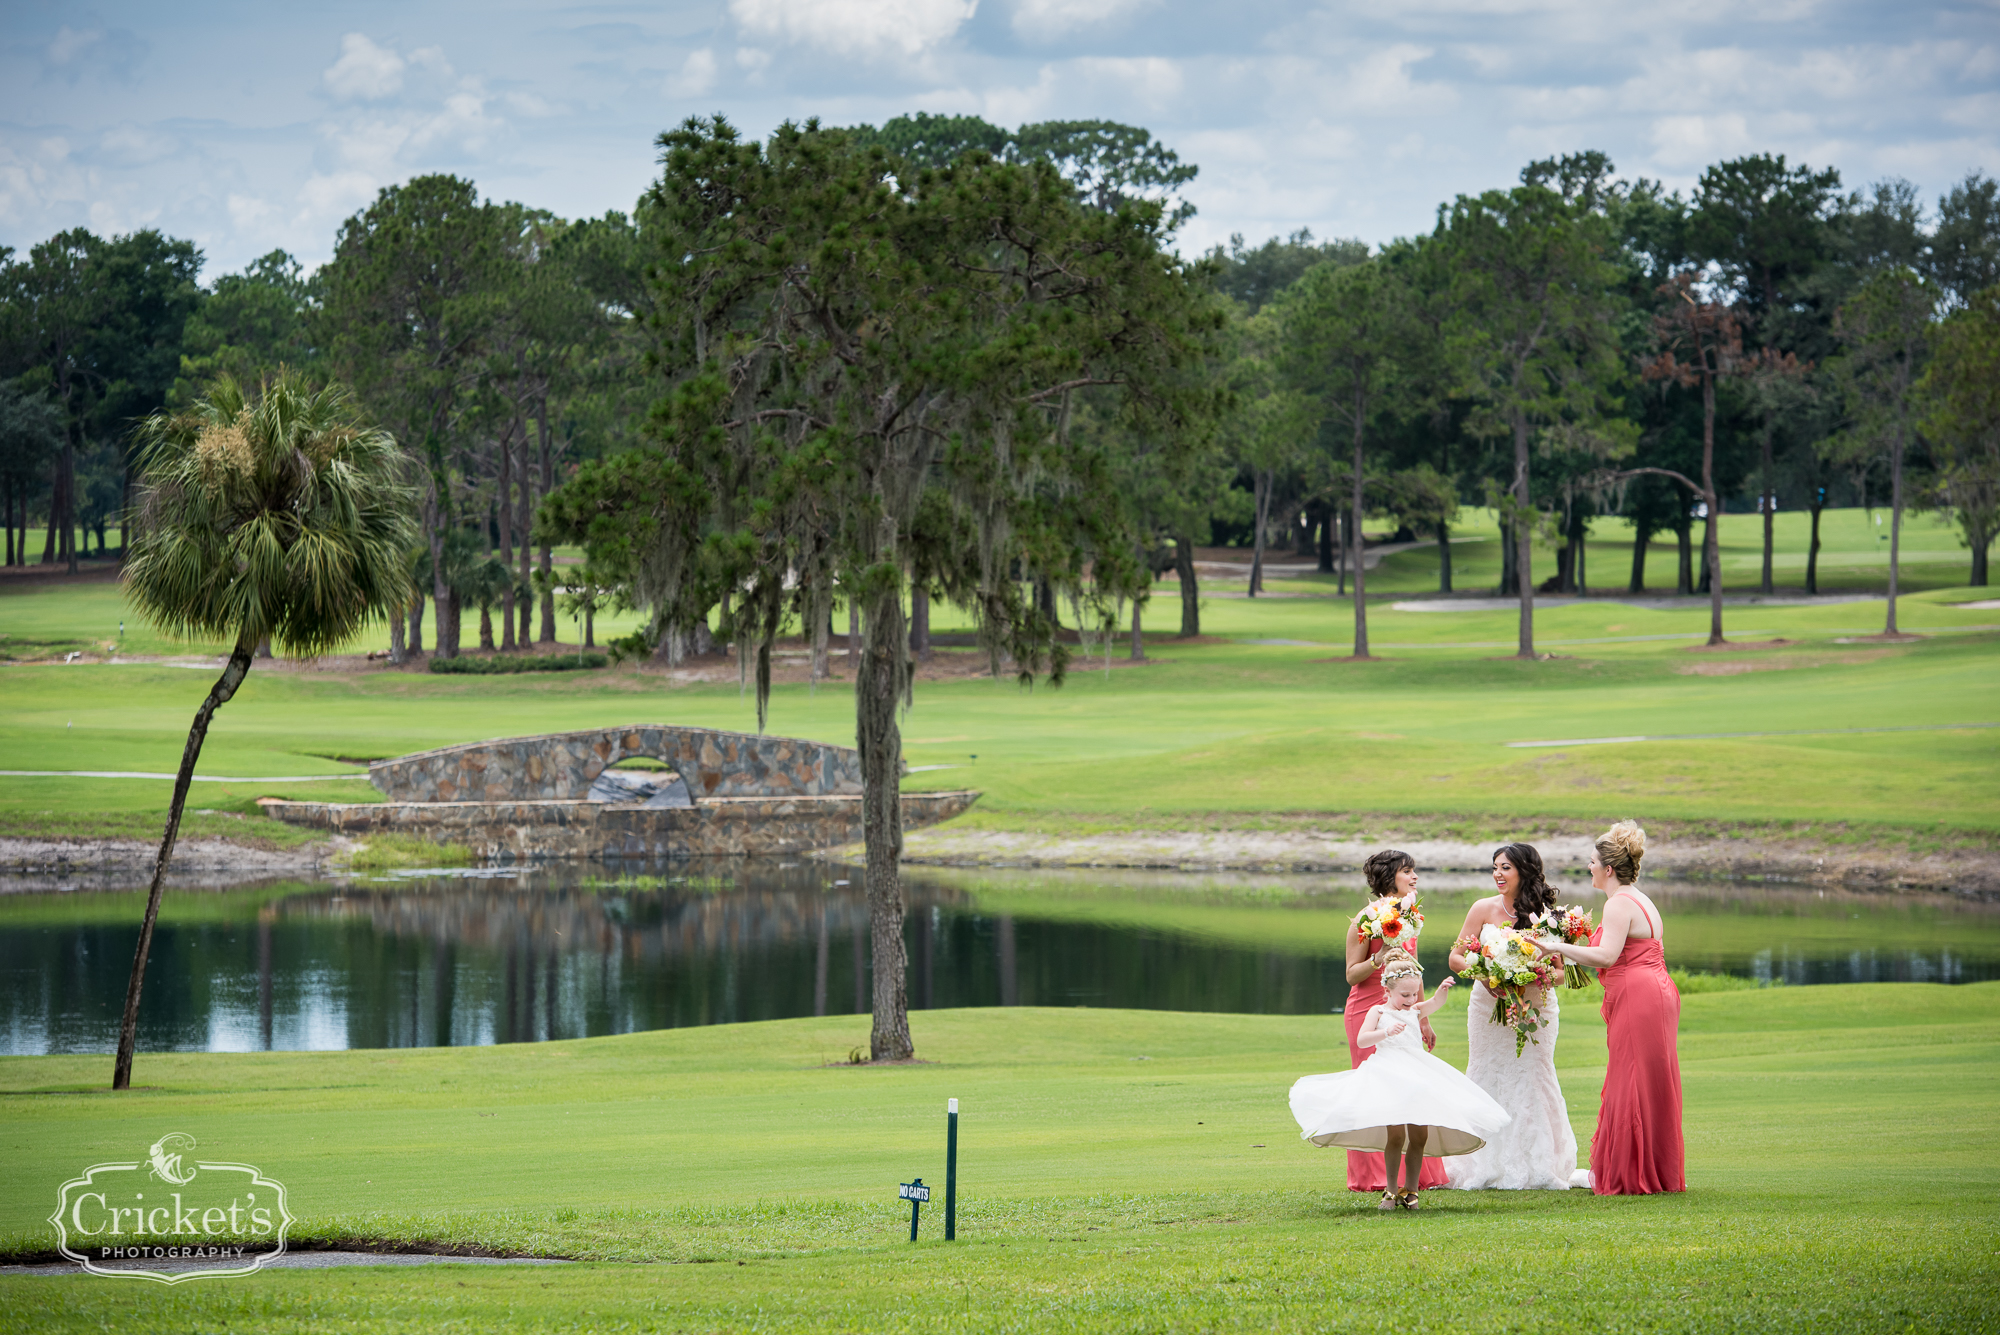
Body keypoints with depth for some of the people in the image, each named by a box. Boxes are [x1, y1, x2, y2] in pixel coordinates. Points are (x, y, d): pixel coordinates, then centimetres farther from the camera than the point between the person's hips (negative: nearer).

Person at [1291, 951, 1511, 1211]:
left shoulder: (1414, 1012, 16)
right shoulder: (1378, 1012, 5)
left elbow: (1434, 1004, -1)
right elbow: (1362, 1039, -6)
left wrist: (1442, 991, -22)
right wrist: (1386, 1032, -20)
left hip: (1417, 1075, 4)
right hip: (1389, 1076, -4)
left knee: (1419, 1135, -2)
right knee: (1395, 1134, -13)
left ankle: (1410, 1190, 7)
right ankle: (1390, 1192, -4)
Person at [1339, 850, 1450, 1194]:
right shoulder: (1366, 920, -8)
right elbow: (1352, 974, -7)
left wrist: (1424, 1020, 23)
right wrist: (1379, 959, -24)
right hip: (1370, 1010, -6)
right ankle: (1375, 1176, 0)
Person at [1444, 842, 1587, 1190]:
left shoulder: (1543, 913, -2)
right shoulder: (1485, 909, -3)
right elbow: (1455, 958, 0)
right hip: (1490, 1005, 0)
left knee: (1532, 1080, -2)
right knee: (1491, 1081, 0)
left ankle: (1536, 1167, 6)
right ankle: (1490, 1168, 6)